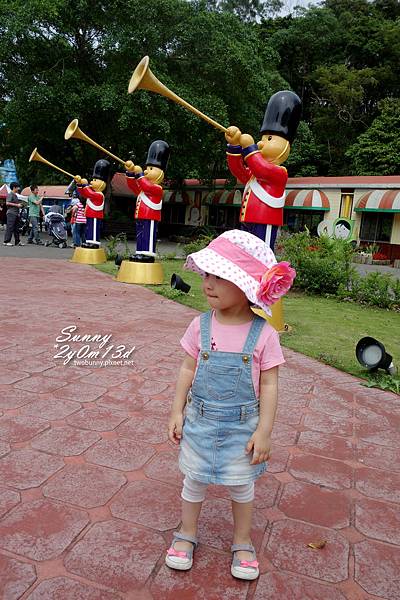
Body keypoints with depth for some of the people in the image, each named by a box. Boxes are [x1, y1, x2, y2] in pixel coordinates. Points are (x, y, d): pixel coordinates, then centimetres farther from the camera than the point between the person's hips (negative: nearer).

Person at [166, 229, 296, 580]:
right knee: (195, 480, 18)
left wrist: (264, 431, -10)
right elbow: (188, 370, -1)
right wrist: (177, 412, -1)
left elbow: (269, 385, -10)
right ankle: (187, 535, 43)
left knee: (242, 485, 18)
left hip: (242, 426, -1)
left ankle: (242, 543, 43)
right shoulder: (201, 326, -9)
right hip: (200, 421, 2)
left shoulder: (264, 334, -15)